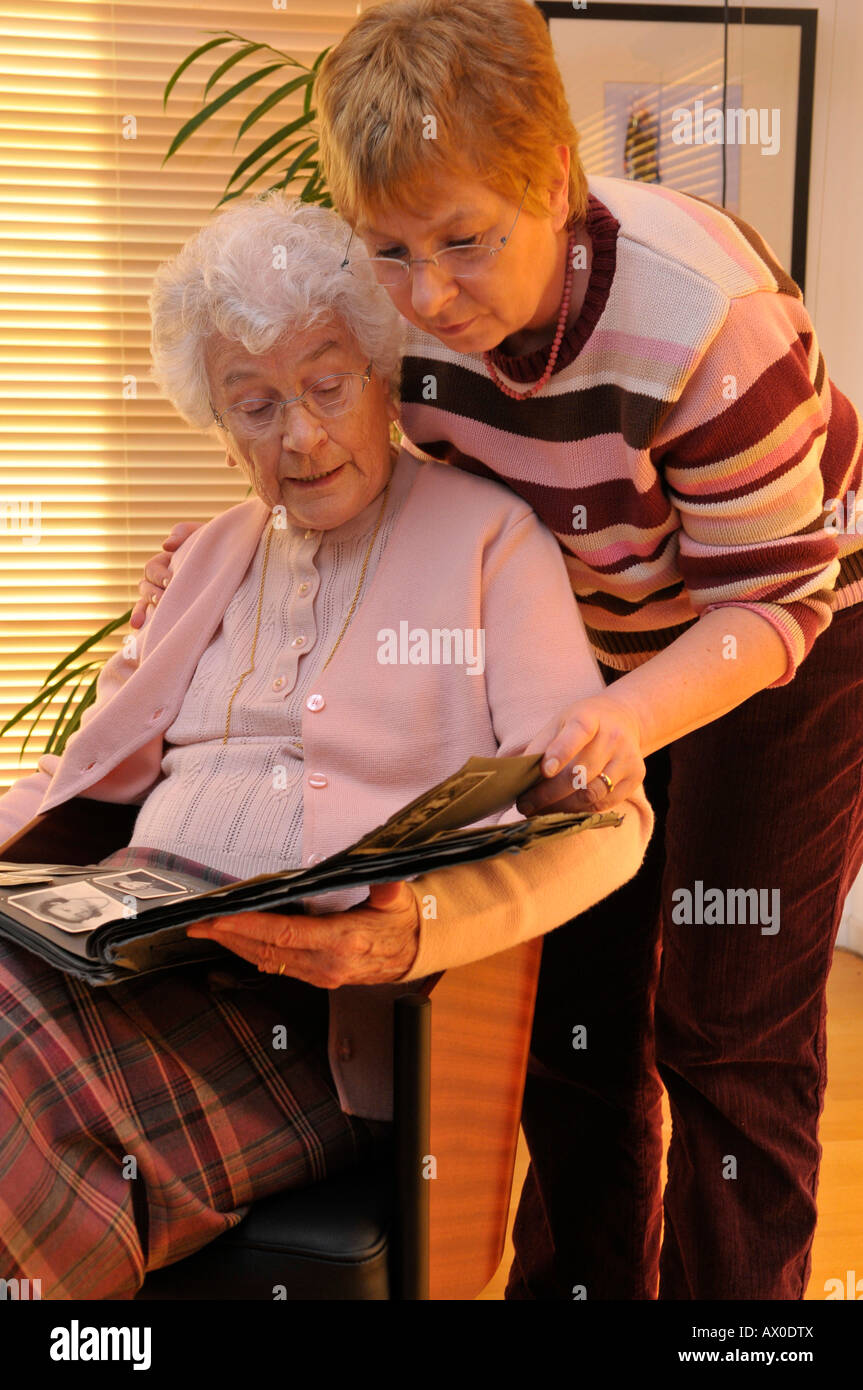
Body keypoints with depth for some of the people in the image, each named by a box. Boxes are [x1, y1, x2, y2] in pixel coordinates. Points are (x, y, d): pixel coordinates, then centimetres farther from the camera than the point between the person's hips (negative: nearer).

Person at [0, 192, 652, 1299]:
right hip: (139, 946, 5)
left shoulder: (487, 535, 4)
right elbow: (100, 767, 22)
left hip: (334, 1009, -5)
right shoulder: (216, 556, 23)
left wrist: (419, 930, -24)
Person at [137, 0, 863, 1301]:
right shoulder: (416, 314, -16)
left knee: (728, 1025, -2)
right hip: (605, 644, 6)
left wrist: (631, 716, -44)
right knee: (572, 994, 10)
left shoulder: (702, 318, -34)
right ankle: (580, 1278, 30)